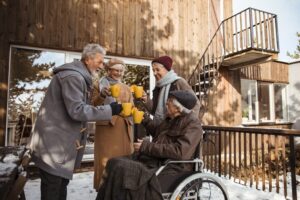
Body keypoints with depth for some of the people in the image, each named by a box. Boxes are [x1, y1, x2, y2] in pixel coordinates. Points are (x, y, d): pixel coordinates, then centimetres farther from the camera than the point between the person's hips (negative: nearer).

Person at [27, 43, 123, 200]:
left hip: (61, 140, 10)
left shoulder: (79, 76, 13)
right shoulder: (73, 76, -20)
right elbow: (77, 110, -27)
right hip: (54, 142, -10)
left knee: (61, 183, 21)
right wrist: (109, 110, -24)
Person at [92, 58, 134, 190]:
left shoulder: (126, 88, 17)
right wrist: (102, 95, -25)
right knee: (106, 160, -2)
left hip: (124, 129, 4)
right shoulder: (100, 85, 5)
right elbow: (93, 106, -6)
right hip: (106, 127, -4)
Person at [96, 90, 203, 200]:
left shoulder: (193, 124, -9)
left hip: (172, 168, -8)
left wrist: (146, 147, -20)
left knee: (124, 170, -27)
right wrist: (145, 120, 24)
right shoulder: (171, 118, 15)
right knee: (115, 164, -11)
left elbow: (180, 152, -22)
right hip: (156, 160, 8)